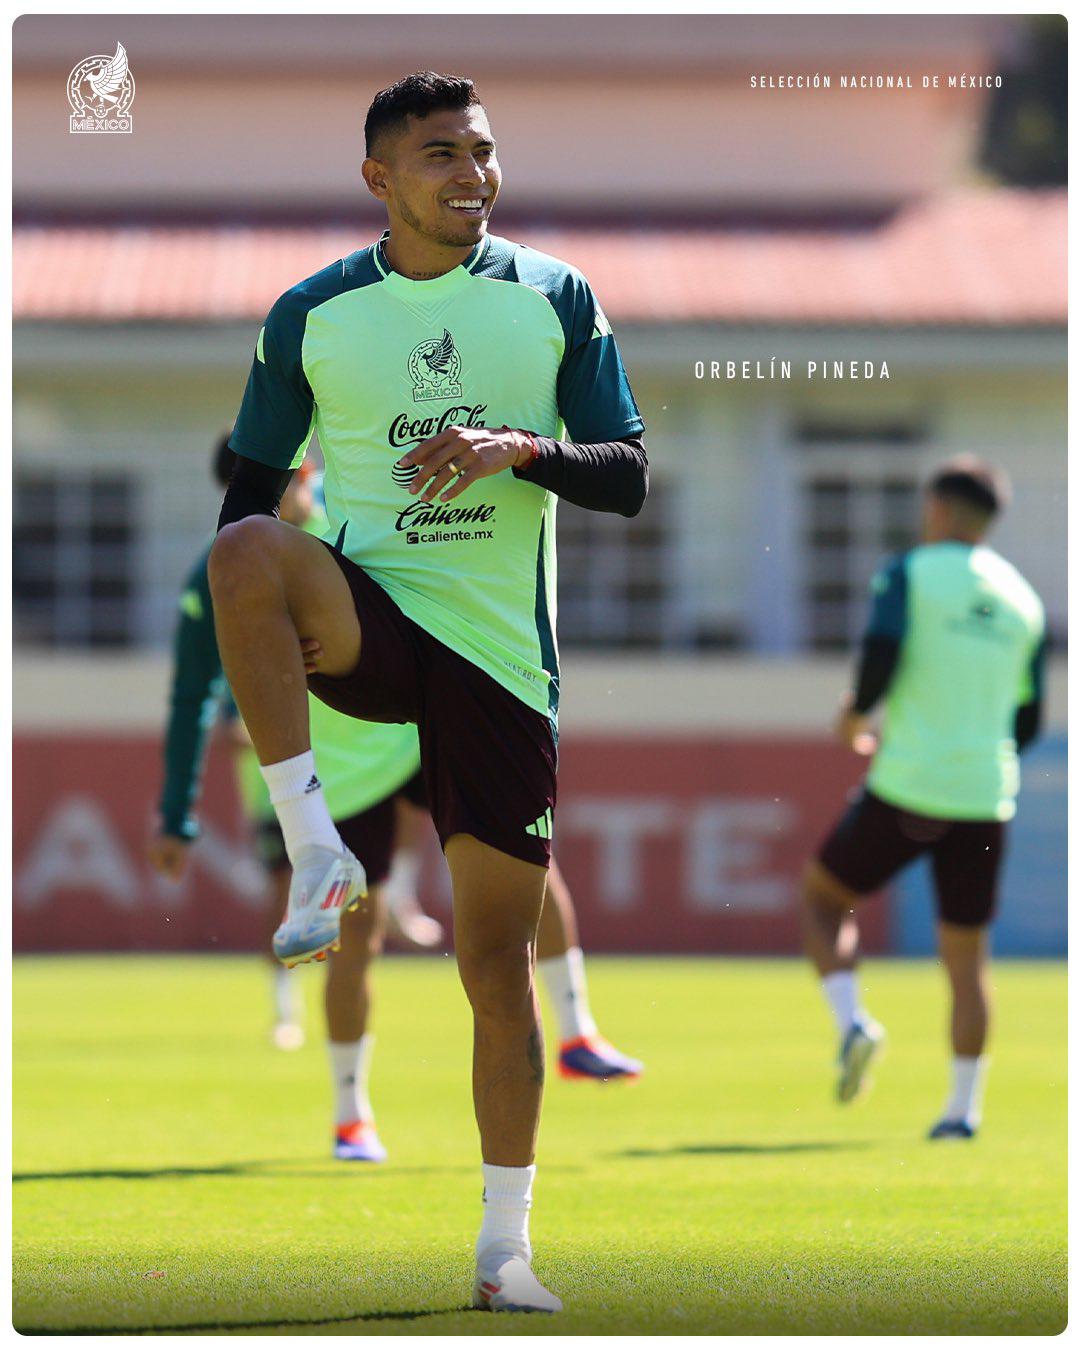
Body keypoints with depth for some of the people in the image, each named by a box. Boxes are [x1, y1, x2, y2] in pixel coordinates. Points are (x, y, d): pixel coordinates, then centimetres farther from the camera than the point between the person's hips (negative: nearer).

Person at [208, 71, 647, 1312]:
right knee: (250, 548, -35)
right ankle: (315, 856, -28)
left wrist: (523, 449, -17)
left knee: (498, 954, 1)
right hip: (367, 617, 0)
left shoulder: (555, 298, 6)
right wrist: (228, 647, -1)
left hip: (501, 653, 1)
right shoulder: (312, 315, 6)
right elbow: (251, 488, 11)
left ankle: (505, 1246, 12)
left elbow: (629, 477, 2)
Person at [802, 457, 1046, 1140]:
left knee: (824, 894, 18)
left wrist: (857, 713, 2)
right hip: (985, 799, 4)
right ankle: (964, 1106, 8)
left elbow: (882, 656, -18)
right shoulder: (1024, 601, 11)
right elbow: (1027, 722, 13)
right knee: (967, 955, 11)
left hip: (905, 786, -4)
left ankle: (852, 1020, -3)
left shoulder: (910, 574, -3)